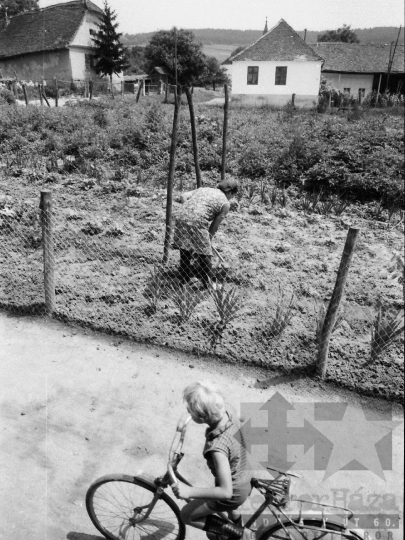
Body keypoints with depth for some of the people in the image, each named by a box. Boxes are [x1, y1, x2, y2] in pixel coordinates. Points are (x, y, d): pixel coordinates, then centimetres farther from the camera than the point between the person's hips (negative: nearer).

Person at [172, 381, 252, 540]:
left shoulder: (217, 446, -40)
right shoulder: (229, 416, -17)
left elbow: (226, 491, -37)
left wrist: (189, 491, -38)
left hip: (234, 494, -7)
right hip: (244, 480, 7)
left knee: (186, 515, 12)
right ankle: (237, 527, 61)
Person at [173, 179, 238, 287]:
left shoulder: (203, 189, 24)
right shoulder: (225, 203, 9)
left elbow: (183, 196, 13)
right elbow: (214, 226, 9)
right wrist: (208, 239, 22)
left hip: (181, 218, 6)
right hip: (197, 223, -6)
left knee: (185, 252, 21)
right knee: (205, 254, 11)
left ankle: (184, 280, 34)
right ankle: (208, 284, 23)